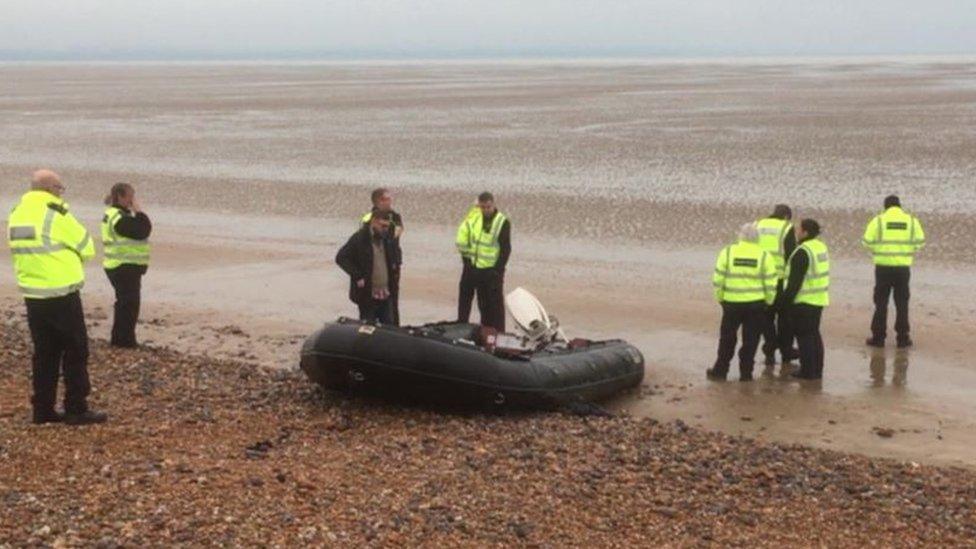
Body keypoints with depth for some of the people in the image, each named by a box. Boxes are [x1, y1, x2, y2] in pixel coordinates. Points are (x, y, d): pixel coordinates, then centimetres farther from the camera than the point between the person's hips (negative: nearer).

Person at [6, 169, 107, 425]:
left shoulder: (16, 215, 8)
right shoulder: (55, 214, -13)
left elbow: (18, 249, 14)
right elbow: (87, 247, -7)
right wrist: (69, 257, 13)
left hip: (32, 293, 7)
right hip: (62, 293, -7)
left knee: (44, 351, 13)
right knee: (75, 350, 2)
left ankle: (43, 409, 15)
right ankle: (77, 409, 2)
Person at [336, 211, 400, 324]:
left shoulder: (388, 240, 11)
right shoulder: (358, 239, -10)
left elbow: (395, 258, 31)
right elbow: (341, 258, -13)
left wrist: (396, 273, 14)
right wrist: (357, 276, -18)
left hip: (385, 294, 6)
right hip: (367, 295, -6)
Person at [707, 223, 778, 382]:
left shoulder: (727, 252, -4)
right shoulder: (764, 256, -4)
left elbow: (718, 279, -3)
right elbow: (770, 284, -4)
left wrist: (719, 297, 10)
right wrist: (768, 302, 10)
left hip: (732, 303, 1)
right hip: (756, 304, 0)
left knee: (727, 339, 14)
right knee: (750, 341, 8)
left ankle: (720, 371, 17)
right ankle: (746, 373, 10)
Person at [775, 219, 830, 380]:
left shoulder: (803, 252, -19)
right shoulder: (821, 247, 10)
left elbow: (795, 281, -20)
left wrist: (785, 301, -15)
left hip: (803, 301, -9)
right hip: (819, 299, 9)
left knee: (804, 336, -1)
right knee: (814, 334, 15)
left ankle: (808, 371, 2)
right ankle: (817, 370, 20)